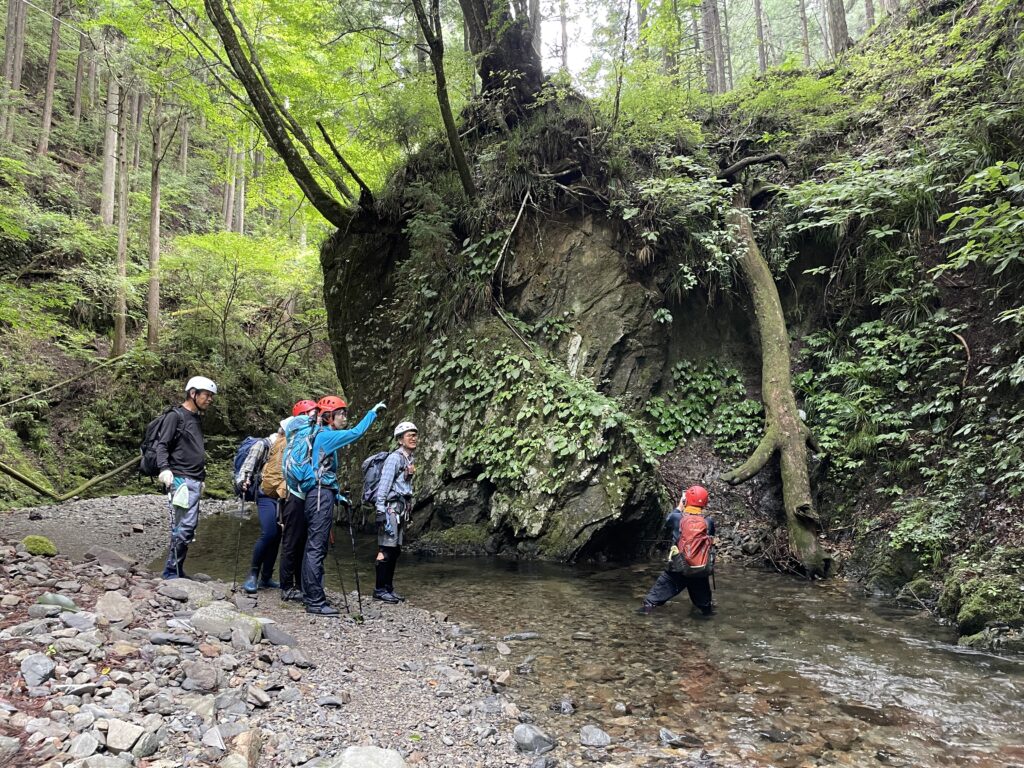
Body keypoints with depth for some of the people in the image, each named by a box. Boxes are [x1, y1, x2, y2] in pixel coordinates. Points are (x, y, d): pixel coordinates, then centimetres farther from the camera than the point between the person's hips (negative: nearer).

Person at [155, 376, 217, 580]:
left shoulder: (197, 419, 21)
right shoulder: (175, 416, -3)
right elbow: (161, 445, -10)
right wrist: (165, 469, -23)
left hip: (195, 482, 9)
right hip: (181, 479, -8)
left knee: (189, 527, 9)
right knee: (184, 527, -12)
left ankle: (177, 572, 15)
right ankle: (172, 572, -4)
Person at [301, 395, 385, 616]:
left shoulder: (326, 437, 19)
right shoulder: (326, 436, -10)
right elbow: (356, 433, -19)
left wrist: (337, 496, 23)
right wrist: (373, 412, -9)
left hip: (322, 494, 10)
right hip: (321, 496, -10)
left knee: (314, 547, 12)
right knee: (316, 548, -9)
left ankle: (310, 595, 18)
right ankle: (316, 602, -8)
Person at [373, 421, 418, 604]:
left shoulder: (411, 458, 16)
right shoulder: (394, 458, -11)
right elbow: (383, 486, -15)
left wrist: (407, 512, 17)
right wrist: (381, 513, -19)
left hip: (402, 509, 9)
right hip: (391, 508, -9)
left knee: (395, 550, 10)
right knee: (386, 548, -7)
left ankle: (389, 587, 17)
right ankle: (380, 589, 1)